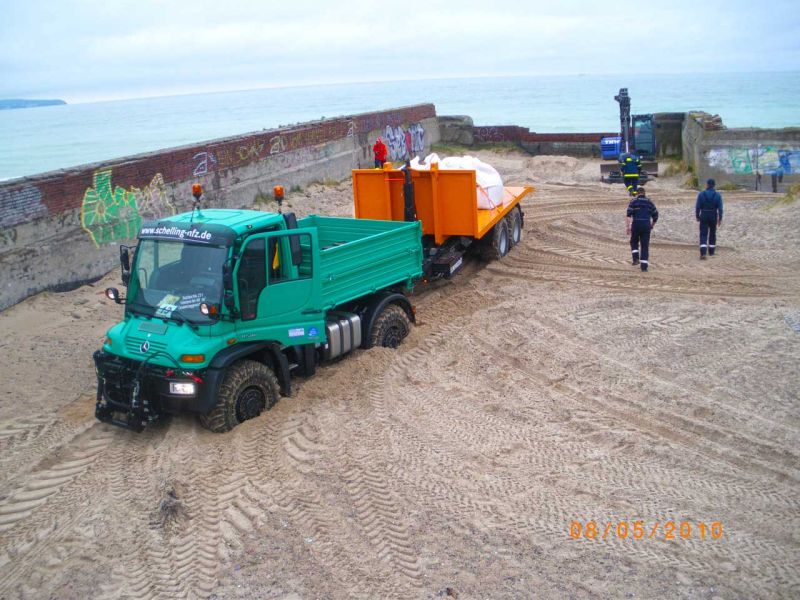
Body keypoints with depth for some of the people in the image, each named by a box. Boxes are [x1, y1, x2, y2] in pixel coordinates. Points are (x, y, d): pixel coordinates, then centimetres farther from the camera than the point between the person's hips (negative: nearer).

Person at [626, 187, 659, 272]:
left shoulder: (634, 201, 3)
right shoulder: (649, 202, 13)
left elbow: (628, 214, -9)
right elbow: (655, 214, 15)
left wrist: (628, 226, -10)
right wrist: (652, 225, 28)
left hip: (636, 224, -2)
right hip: (646, 225, 2)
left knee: (634, 242, 21)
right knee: (645, 245, 4)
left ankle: (636, 258, 3)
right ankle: (644, 266, -1)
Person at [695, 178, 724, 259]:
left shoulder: (701, 194, -8)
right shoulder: (718, 195, -5)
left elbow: (697, 206, -7)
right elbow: (720, 208, -6)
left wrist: (697, 216, 6)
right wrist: (720, 219, 1)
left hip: (704, 216, -1)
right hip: (713, 216, 2)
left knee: (703, 234, -3)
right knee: (712, 233, 19)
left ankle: (703, 253, -19)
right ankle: (711, 252, 29)